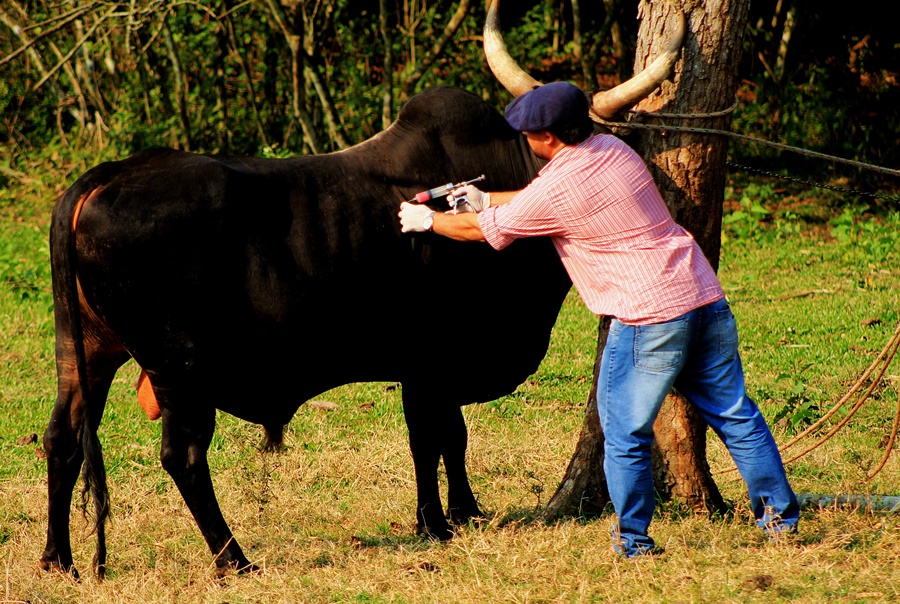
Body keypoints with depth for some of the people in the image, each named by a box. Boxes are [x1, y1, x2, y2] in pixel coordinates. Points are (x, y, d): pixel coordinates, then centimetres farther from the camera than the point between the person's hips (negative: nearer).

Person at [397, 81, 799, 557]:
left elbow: (481, 230, 6)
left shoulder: (553, 192, -10)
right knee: (735, 416, 14)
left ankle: (634, 541, 13)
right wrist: (489, 199, 35)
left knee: (626, 435, 8)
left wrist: (426, 220, 23)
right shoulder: (613, 149, 11)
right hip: (707, 300, 7)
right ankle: (779, 516, 18)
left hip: (650, 318, -7)